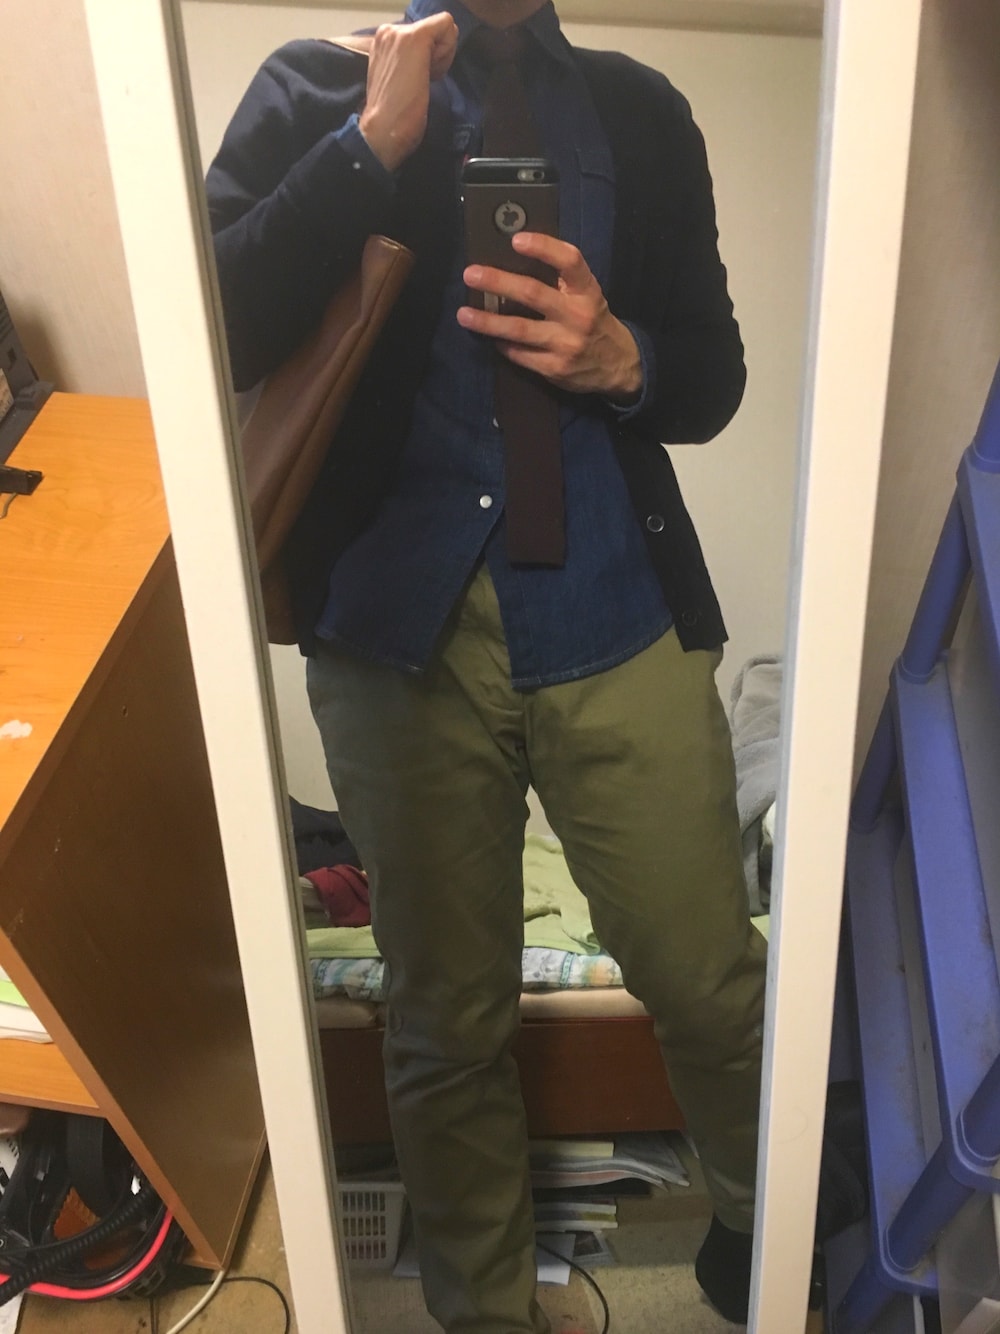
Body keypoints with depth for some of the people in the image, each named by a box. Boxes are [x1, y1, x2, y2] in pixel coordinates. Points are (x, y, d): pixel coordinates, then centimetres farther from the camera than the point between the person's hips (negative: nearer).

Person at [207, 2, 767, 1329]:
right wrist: (376, 141, -9)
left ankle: (763, 1226, 38)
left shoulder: (639, 109, 13)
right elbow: (213, 330, -5)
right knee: (446, 1023, 10)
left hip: (618, 621, 1)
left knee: (713, 985, 6)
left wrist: (621, 361, -10)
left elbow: (713, 373, 12)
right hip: (402, 625, -1)